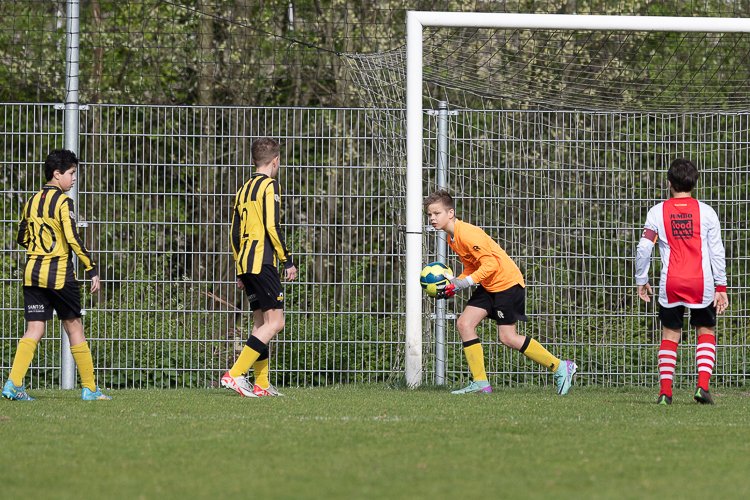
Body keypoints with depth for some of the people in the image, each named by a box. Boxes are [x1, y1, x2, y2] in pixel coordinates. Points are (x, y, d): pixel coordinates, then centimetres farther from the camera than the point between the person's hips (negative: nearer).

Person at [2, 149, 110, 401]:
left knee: (34, 330, 3)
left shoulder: (32, 201, 11)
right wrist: (92, 270, -12)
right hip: (59, 273, -6)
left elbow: (22, 238, 19)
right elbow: (73, 239, -17)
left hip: (32, 273, 6)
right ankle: (89, 388, 11)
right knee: (74, 327, 5)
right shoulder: (63, 202, -10)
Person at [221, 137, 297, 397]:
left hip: (245, 263, 9)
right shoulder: (269, 186, -6)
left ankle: (261, 385, 9)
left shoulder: (245, 189, 19)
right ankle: (235, 374, -21)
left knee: (261, 322, 13)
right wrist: (287, 260, -9)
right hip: (262, 261, -9)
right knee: (275, 321, -11)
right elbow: (271, 227, -15)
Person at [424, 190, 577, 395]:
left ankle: (561, 368, 4)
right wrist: (453, 285, 0)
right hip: (489, 286, 10)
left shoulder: (467, 234, -23)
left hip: (508, 283, -10)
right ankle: (480, 382, -1)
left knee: (508, 337, -9)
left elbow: (491, 263, -26)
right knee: (464, 324, -2)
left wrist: (463, 283, -28)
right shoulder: (452, 237, 8)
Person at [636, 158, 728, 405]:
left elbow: (643, 248, -1)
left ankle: (665, 390, 4)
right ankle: (703, 385, -2)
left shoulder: (657, 212, 1)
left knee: (670, 334, 12)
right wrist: (721, 286, 7)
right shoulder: (706, 212, 1)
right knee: (706, 331, 15)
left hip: (671, 283, 0)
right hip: (702, 283, 0)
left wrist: (641, 281, 11)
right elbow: (717, 251, 1)